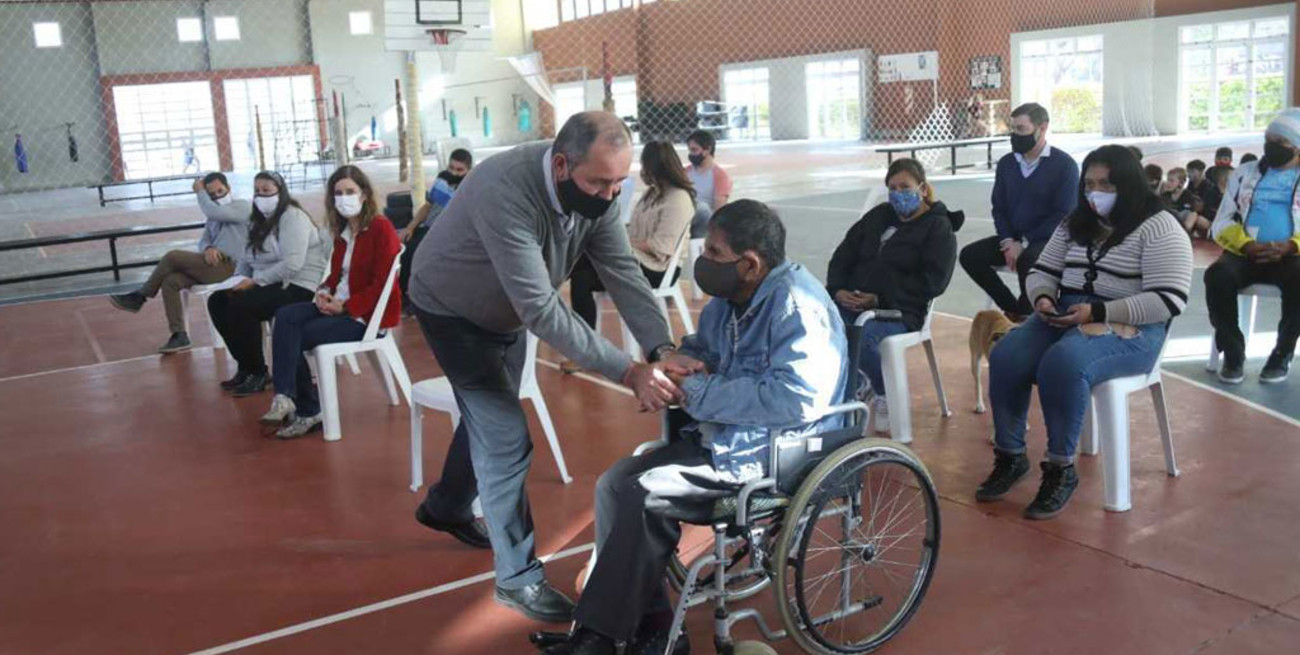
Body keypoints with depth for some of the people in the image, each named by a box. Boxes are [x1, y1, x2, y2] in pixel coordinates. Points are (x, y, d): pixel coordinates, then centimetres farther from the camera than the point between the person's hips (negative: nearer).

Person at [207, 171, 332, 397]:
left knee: (241, 305, -27)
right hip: (269, 286, 9)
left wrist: (255, 281, -21)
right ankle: (245, 366, 3)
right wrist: (238, 281, -4)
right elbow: (246, 259, 17)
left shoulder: (293, 217, -10)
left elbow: (292, 264, -23)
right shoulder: (260, 221, 18)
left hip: (299, 287, -9)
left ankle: (258, 373, -12)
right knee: (217, 301, -5)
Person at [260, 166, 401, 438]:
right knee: (285, 316, -16)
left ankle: (306, 411, -6)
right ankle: (285, 397, -22)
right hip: (339, 305, 8)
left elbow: (382, 284, -16)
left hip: (368, 313, -8)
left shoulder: (381, 228, -12)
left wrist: (345, 306, -19)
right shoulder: (343, 231, 13)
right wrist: (324, 292, -1)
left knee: (295, 336, -17)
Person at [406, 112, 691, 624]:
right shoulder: (507, 193, -42)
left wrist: (662, 350, -39)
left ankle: (447, 507, 48)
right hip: (452, 310, -7)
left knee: (489, 415, 22)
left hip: (507, 309, 7)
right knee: (507, 437, -10)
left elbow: (623, 273, -23)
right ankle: (517, 577, 5)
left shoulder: (595, 190, -20)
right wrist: (629, 373, -44)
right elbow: (542, 311, -43)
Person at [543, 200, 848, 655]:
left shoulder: (796, 306, -20)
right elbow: (701, 348, 23)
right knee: (613, 484, -3)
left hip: (774, 454, -10)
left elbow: (798, 399, -31)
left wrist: (699, 395, -23)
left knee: (645, 495, -20)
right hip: (719, 437, 10)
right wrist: (679, 363, -4)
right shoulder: (730, 298, 8)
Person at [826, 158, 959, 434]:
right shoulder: (879, 216, 23)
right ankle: (859, 383, 2)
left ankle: (886, 396, -5)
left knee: (860, 338, -37)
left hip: (899, 311, -5)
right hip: (851, 302, 5)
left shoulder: (939, 228, 5)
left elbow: (932, 282, -7)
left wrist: (880, 298, -16)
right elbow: (844, 255, 21)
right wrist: (838, 290, -1)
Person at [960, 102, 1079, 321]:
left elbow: (1063, 215, -13)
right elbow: (998, 208, 10)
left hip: (1048, 240, -6)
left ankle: (1025, 312, -8)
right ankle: (1013, 309, -6)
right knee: (970, 255, -16)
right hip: (1013, 239, 6)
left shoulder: (1064, 164, -8)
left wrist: (1024, 243, -18)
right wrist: (1007, 241, -9)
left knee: (1028, 260, -37)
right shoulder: (1006, 163, 9)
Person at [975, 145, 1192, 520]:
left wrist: (1098, 312, -21)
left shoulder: (1159, 228, -6)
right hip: (1066, 317, 6)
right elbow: (1043, 273, 18)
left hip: (1128, 327, -6)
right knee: (1005, 357, -21)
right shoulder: (1076, 223, 15)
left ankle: (1062, 469, -21)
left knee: (1062, 364, -36)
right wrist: (1043, 298, -7)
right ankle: (1011, 456, -7)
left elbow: (1169, 301, -15)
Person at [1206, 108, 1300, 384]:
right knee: (1217, 275, -32)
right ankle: (1233, 353, -18)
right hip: (1245, 253, 2)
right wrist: (1247, 245, -12)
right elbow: (1222, 223, 8)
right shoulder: (1244, 173, 16)